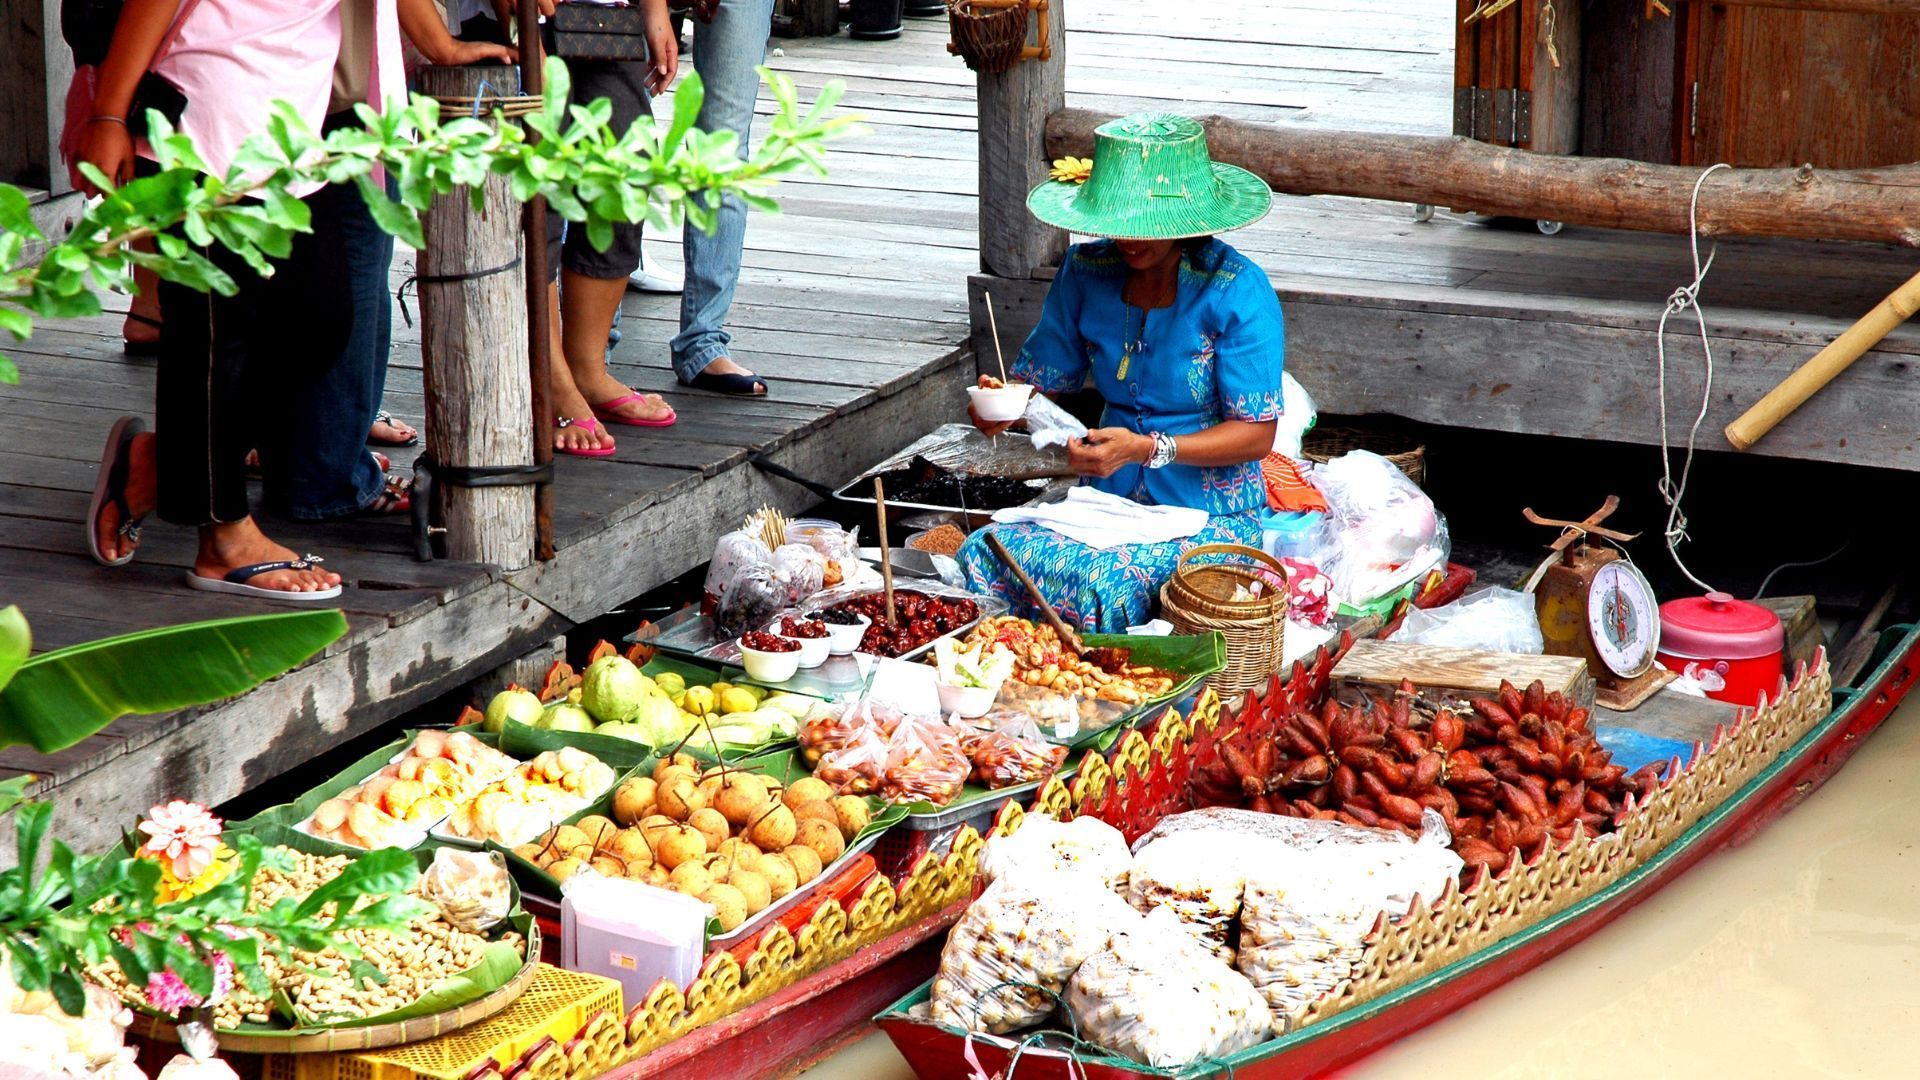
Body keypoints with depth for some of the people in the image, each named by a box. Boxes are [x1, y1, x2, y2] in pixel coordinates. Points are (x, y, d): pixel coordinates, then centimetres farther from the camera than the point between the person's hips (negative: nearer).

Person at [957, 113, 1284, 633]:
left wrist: (1147, 449, -25)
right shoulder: (1087, 270, 2)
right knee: (982, 552, -23)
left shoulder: (1238, 291, -13)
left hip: (1210, 517, -5)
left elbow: (1257, 433, -13)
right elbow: (1044, 375, 12)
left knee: (1101, 580, -34)